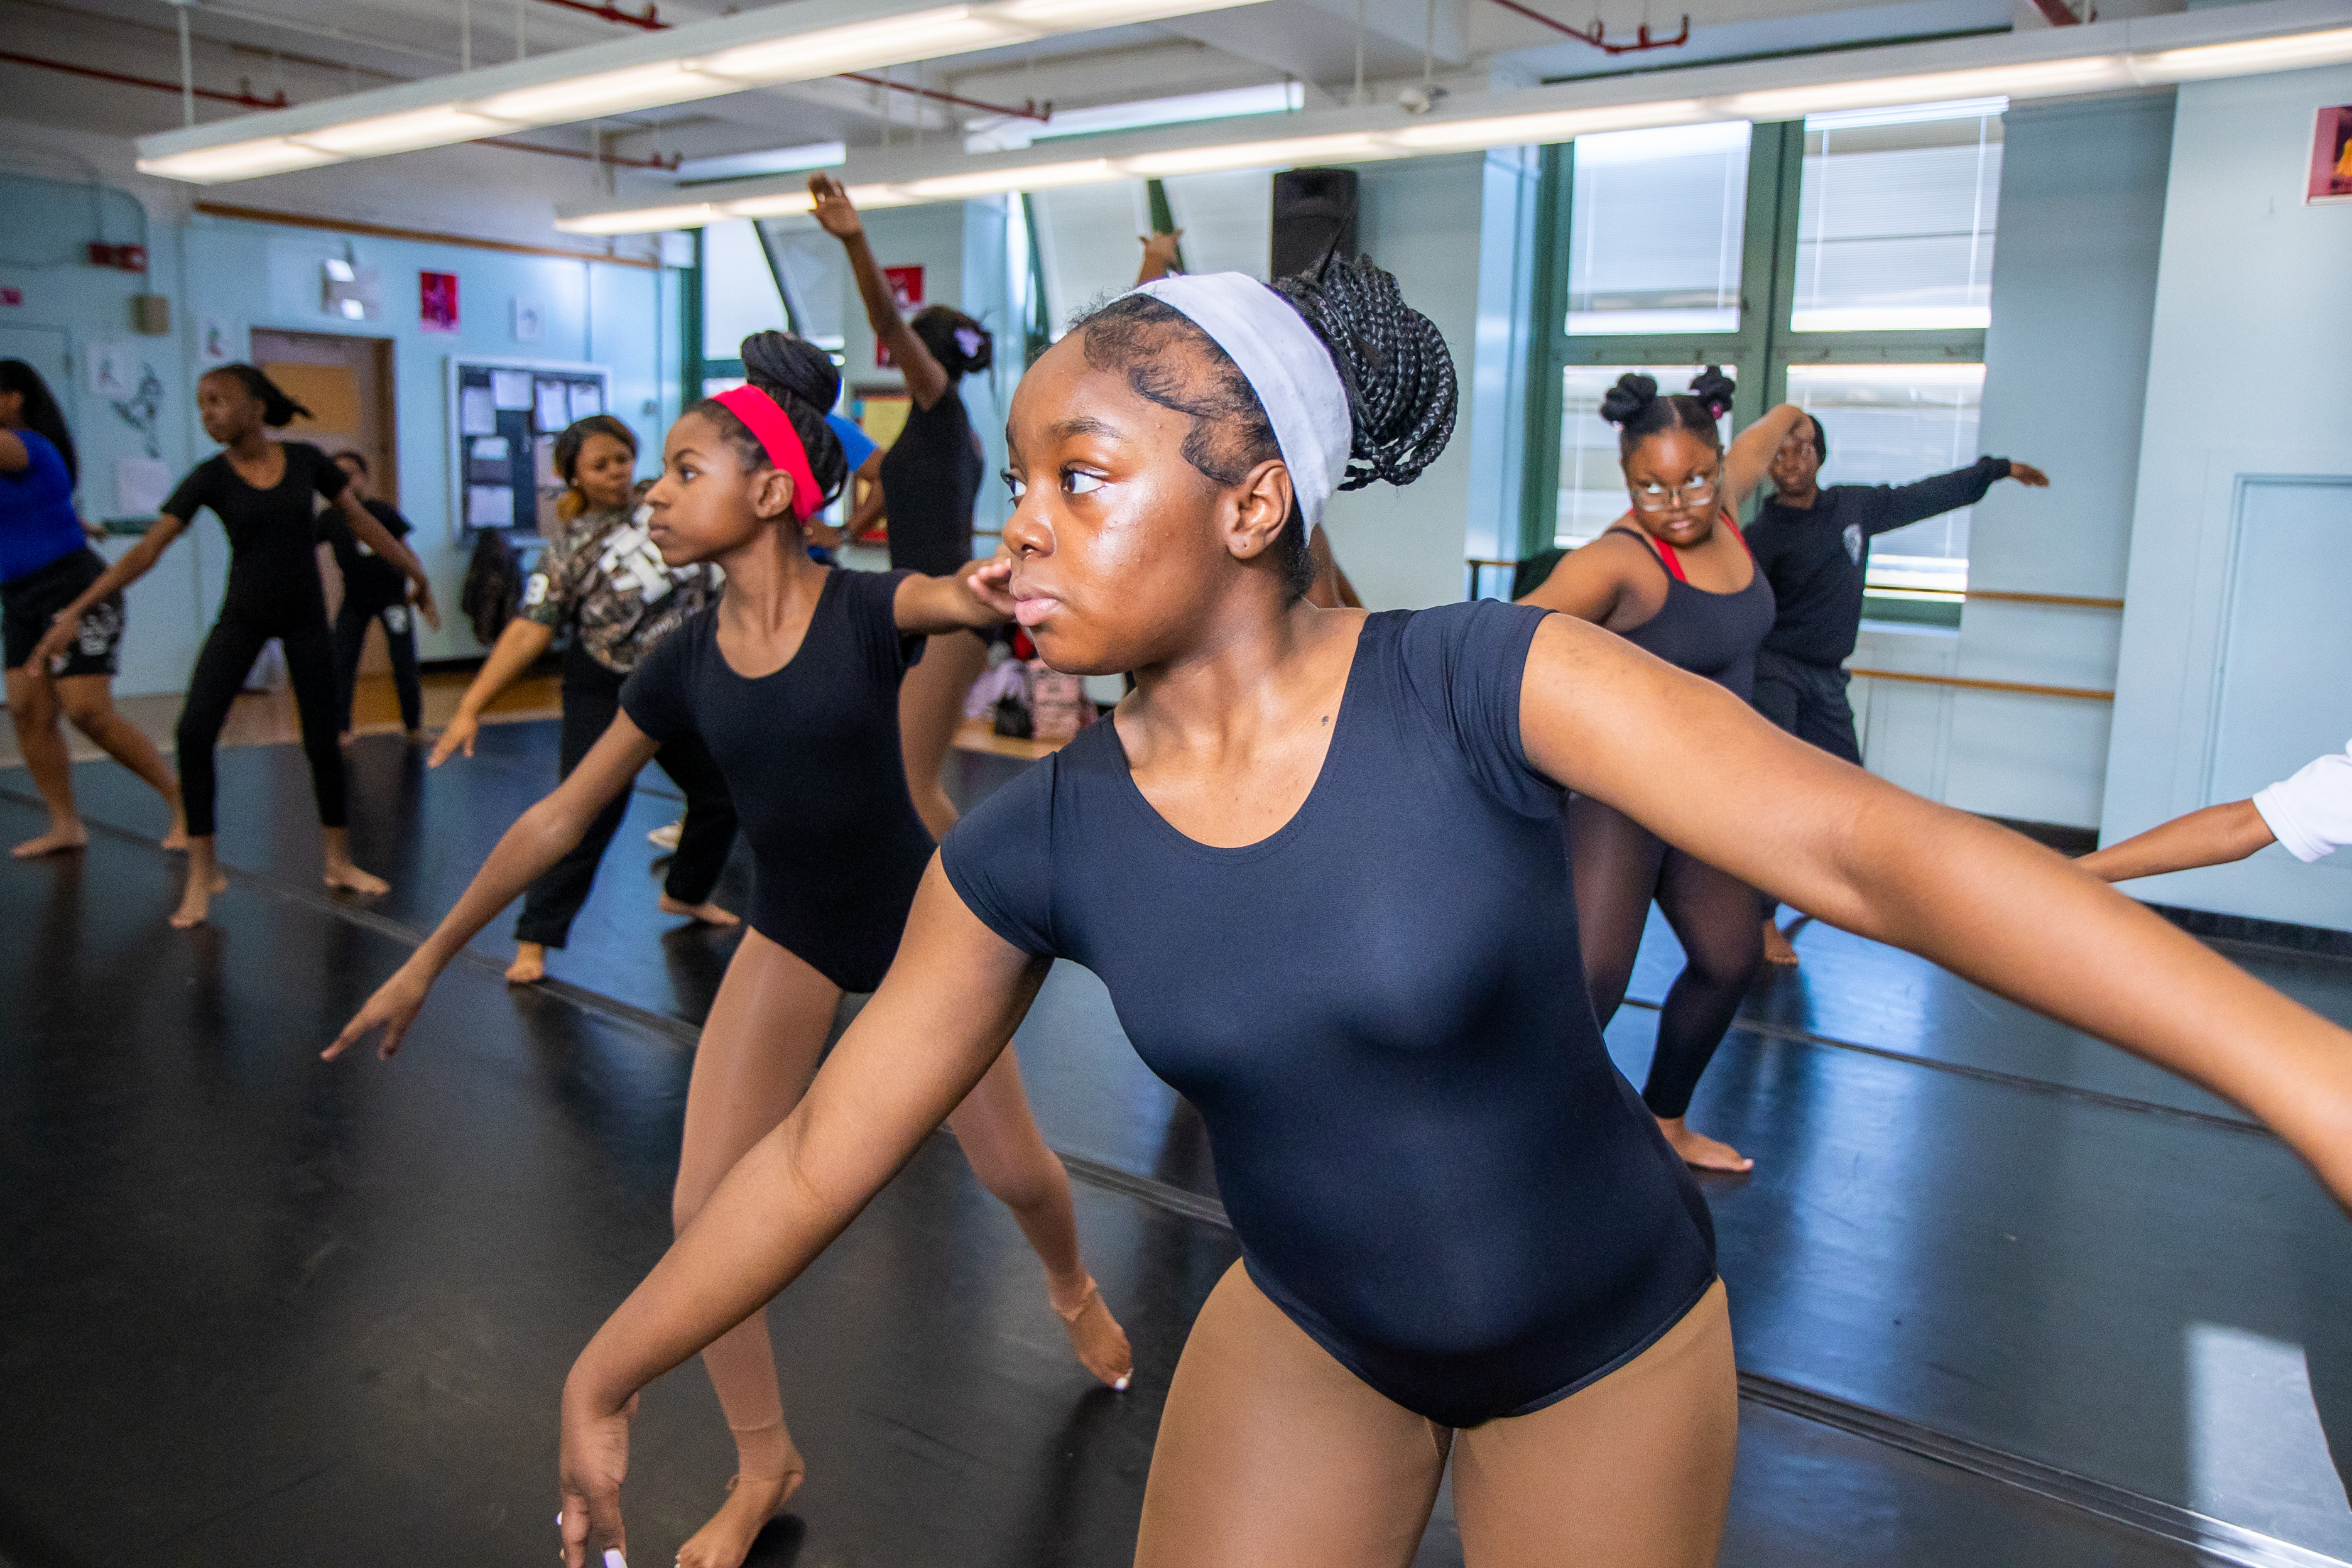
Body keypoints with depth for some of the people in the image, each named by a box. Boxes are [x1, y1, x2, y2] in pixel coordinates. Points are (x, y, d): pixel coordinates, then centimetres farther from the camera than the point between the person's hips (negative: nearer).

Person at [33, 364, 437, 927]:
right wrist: (75, 611, -19)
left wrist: (417, 574, 7)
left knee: (322, 740, 5)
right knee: (195, 729, -15)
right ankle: (202, 872, -3)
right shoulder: (210, 478, -9)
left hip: (304, 615, 1)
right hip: (242, 615, 0)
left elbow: (361, 521, 3)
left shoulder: (305, 460, -6)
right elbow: (147, 551, -12)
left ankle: (338, 863, 22)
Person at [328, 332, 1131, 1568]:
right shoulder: (685, 665, -8)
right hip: (789, 939, 3)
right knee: (706, 1210, -5)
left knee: (1014, 1169, 8)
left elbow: (961, 596, -40)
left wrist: (995, 588, -67)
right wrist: (427, 962, 4)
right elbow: (557, 819, -1)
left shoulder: (866, 610, -19)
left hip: (915, 917, -3)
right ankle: (763, 1468, 19)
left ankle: (1074, 1291, 46)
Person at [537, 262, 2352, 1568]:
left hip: (1613, 1335, -2)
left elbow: (1875, 845, -35)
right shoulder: (1037, 847, -16)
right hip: (1309, 1331, 3)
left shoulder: (1485, 683, -27)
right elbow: (819, 1151, -7)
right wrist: (606, 1379, 3)